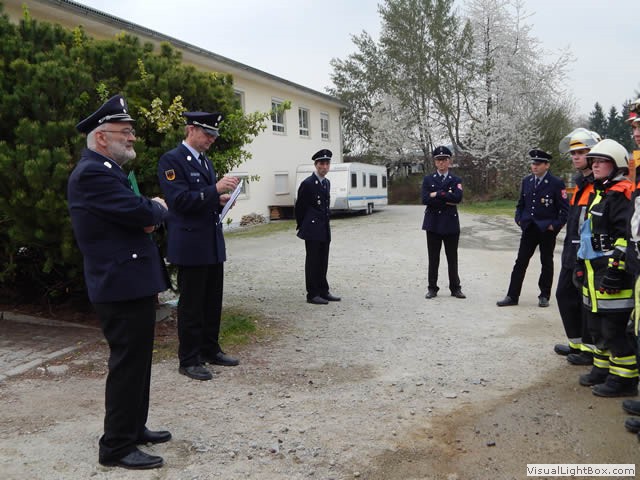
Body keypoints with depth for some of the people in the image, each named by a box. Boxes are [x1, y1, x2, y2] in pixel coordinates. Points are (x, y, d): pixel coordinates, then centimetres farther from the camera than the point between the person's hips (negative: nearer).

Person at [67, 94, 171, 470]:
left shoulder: (104, 169, 17)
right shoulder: (93, 172, -17)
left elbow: (137, 217, 20)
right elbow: (141, 213, -24)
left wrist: (149, 214, 0)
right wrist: (158, 208, -4)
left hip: (132, 282, 11)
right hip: (122, 285, -11)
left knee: (137, 361, 19)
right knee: (127, 364, -2)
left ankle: (133, 427, 33)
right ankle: (117, 447, 10)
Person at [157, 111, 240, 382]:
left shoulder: (206, 162, 17)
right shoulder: (171, 160, -9)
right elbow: (180, 200, -19)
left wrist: (220, 201, 3)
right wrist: (215, 190, -23)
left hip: (213, 244, 8)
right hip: (190, 245, -8)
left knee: (213, 301, 14)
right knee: (191, 305, 0)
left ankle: (210, 350, 27)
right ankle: (189, 360, 12)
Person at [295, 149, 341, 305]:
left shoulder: (327, 183, 12)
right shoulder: (307, 183, -12)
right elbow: (299, 207, -5)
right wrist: (301, 226, 5)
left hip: (325, 230, 7)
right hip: (312, 229, -7)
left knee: (323, 262, 12)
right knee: (312, 261, -1)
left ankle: (323, 291, 21)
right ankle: (312, 294, 6)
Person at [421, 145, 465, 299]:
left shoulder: (456, 180, 5)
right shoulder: (428, 179, 6)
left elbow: (458, 197, -14)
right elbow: (425, 199, -10)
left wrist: (438, 194, -13)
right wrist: (447, 200, -12)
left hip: (451, 223, 0)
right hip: (433, 223, 0)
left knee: (452, 258, 6)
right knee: (433, 258, 5)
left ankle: (455, 288, 15)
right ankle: (432, 288, 14)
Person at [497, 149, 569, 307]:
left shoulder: (556, 183, -8)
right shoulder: (526, 181, 7)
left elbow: (565, 208, -7)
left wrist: (556, 225, -12)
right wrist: (519, 219, 4)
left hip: (547, 230, -4)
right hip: (529, 229, 4)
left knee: (546, 263, 9)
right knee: (520, 262, 4)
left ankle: (544, 296, 20)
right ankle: (512, 296, 8)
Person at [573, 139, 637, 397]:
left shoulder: (620, 195, -14)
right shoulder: (600, 193, 19)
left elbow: (626, 237, -21)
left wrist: (616, 269, -24)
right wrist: (581, 263, 26)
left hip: (611, 272, -11)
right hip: (594, 271, 11)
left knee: (614, 328, -5)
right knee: (596, 324, 18)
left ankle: (624, 378, 6)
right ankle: (603, 369, 30)